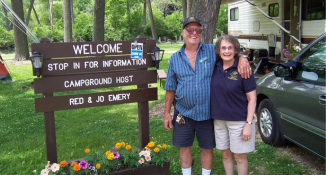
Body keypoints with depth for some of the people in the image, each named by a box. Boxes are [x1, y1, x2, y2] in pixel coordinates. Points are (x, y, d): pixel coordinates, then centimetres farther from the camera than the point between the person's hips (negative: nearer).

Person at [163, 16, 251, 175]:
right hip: (184, 113, 1)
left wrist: (242, 58, -18)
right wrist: (167, 113, 3)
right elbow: (171, 89, 5)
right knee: (184, 147, 13)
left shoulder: (212, 51, -3)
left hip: (207, 113, -1)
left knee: (207, 148, 12)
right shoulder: (175, 58, 1)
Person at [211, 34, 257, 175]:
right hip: (219, 120, 5)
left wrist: (249, 124, -15)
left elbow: (252, 99, -11)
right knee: (226, 154, 18)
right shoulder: (215, 67, 0)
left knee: (240, 157, 8)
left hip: (239, 120, -4)